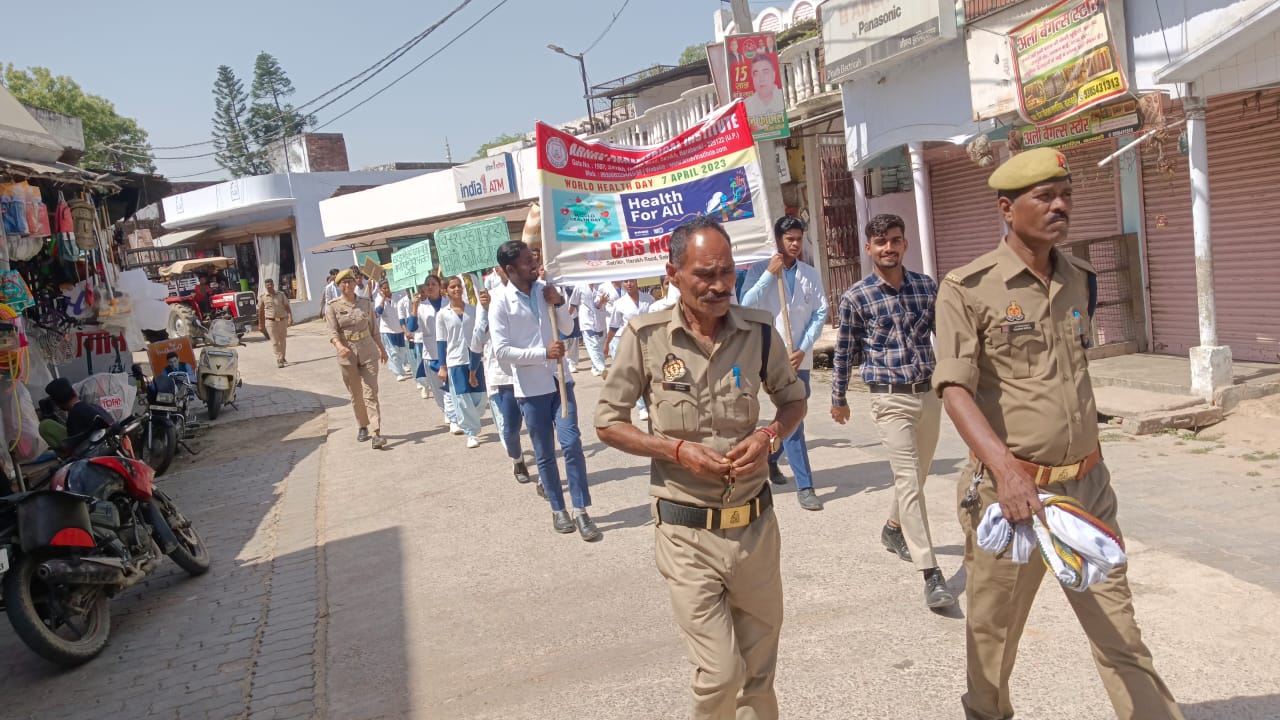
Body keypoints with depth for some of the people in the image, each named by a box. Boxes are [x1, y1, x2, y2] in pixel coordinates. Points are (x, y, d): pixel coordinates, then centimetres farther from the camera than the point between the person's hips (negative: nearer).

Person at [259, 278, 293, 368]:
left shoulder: (281, 294, 3)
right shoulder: (263, 296, 0)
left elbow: (287, 307, 1)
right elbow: (260, 311, 6)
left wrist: (290, 317, -14)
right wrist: (260, 324, 7)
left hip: (282, 320, 2)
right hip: (271, 321, -2)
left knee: (282, 341, 12)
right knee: (275, 342, -7)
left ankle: (282, 358, 27)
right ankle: (278, 360, -7)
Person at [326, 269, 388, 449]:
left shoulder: (365, 303, 4)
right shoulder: (333, 307, -3)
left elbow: (374, 329, 13)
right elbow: (333, 332, -10)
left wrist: (382, 349, 19)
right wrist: (339, 346, -29)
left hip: (368, 353, 0)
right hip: (347, 355, 0)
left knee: (371, 393, -7)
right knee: (356, 395, 10)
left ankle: (377, 433, -13)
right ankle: (363, 427, 26)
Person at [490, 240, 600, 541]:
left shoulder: (545, 289, 3)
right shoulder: (500, 302, -11)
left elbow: (568, 327, 13)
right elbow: (502, 351, -16)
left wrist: (559, 303, -6)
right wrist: (543, 353, -21)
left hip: (559, 380, 3)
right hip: (531, 388, -3)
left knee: (572, 443, -3)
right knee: (545, 454, 8)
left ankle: (580, 511, 4)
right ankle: (558, 509, 24)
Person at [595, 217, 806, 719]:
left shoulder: (759, 330, -3)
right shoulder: (646, 335, -10)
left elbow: (793, 399, 13)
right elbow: (608, 422, -2)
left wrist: (769, 437, -8)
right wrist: (677, 450, -15)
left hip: (755, 523, 3)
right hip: (687, 532, -3)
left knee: (760, 669, 16)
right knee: (720, 674, -3)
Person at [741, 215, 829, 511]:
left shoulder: (811, 274, 6)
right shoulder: (759, 270, 0)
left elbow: (820, 313, 2)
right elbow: (747, 305, -11)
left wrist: (803, 349, -8)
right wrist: (770, 274, -14)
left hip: (800, 357, 3)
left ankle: (771, 458, 41)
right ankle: (805, 486, -2)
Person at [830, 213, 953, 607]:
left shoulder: (927, 286, 3)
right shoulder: (856, 297, -7)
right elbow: (845, 352, 3)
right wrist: (838, 399, 10)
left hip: (930, 394, 5)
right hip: (891, 400, -4)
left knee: (917, 474, 18)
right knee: (908, 479, -11)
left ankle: (894, 530, 44)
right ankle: (931, 573, -10)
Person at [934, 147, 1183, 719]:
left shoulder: (1079, 280, 9)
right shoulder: (969, 288, -10)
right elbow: (955, 388, -19)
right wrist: (1006, 468, -32)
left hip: (1088, 486, 5)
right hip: (1009, 488, -4)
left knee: (1120, 630, 8)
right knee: (993, 632, 12)